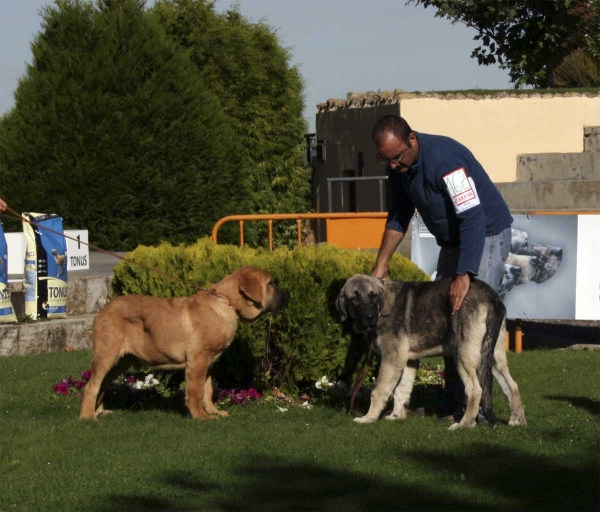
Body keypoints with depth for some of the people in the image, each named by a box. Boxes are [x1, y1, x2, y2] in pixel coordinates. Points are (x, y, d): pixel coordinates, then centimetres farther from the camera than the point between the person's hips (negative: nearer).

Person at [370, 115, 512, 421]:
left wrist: (464, 275, -40)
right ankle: (454, 400, 16)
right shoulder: (399, 165, -5)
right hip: (452, 241, 9)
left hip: (486, 234, -9)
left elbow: (473, 219, -36)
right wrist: (381, 265, 5)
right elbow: (398, 217, 10)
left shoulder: (444, 160, -32)